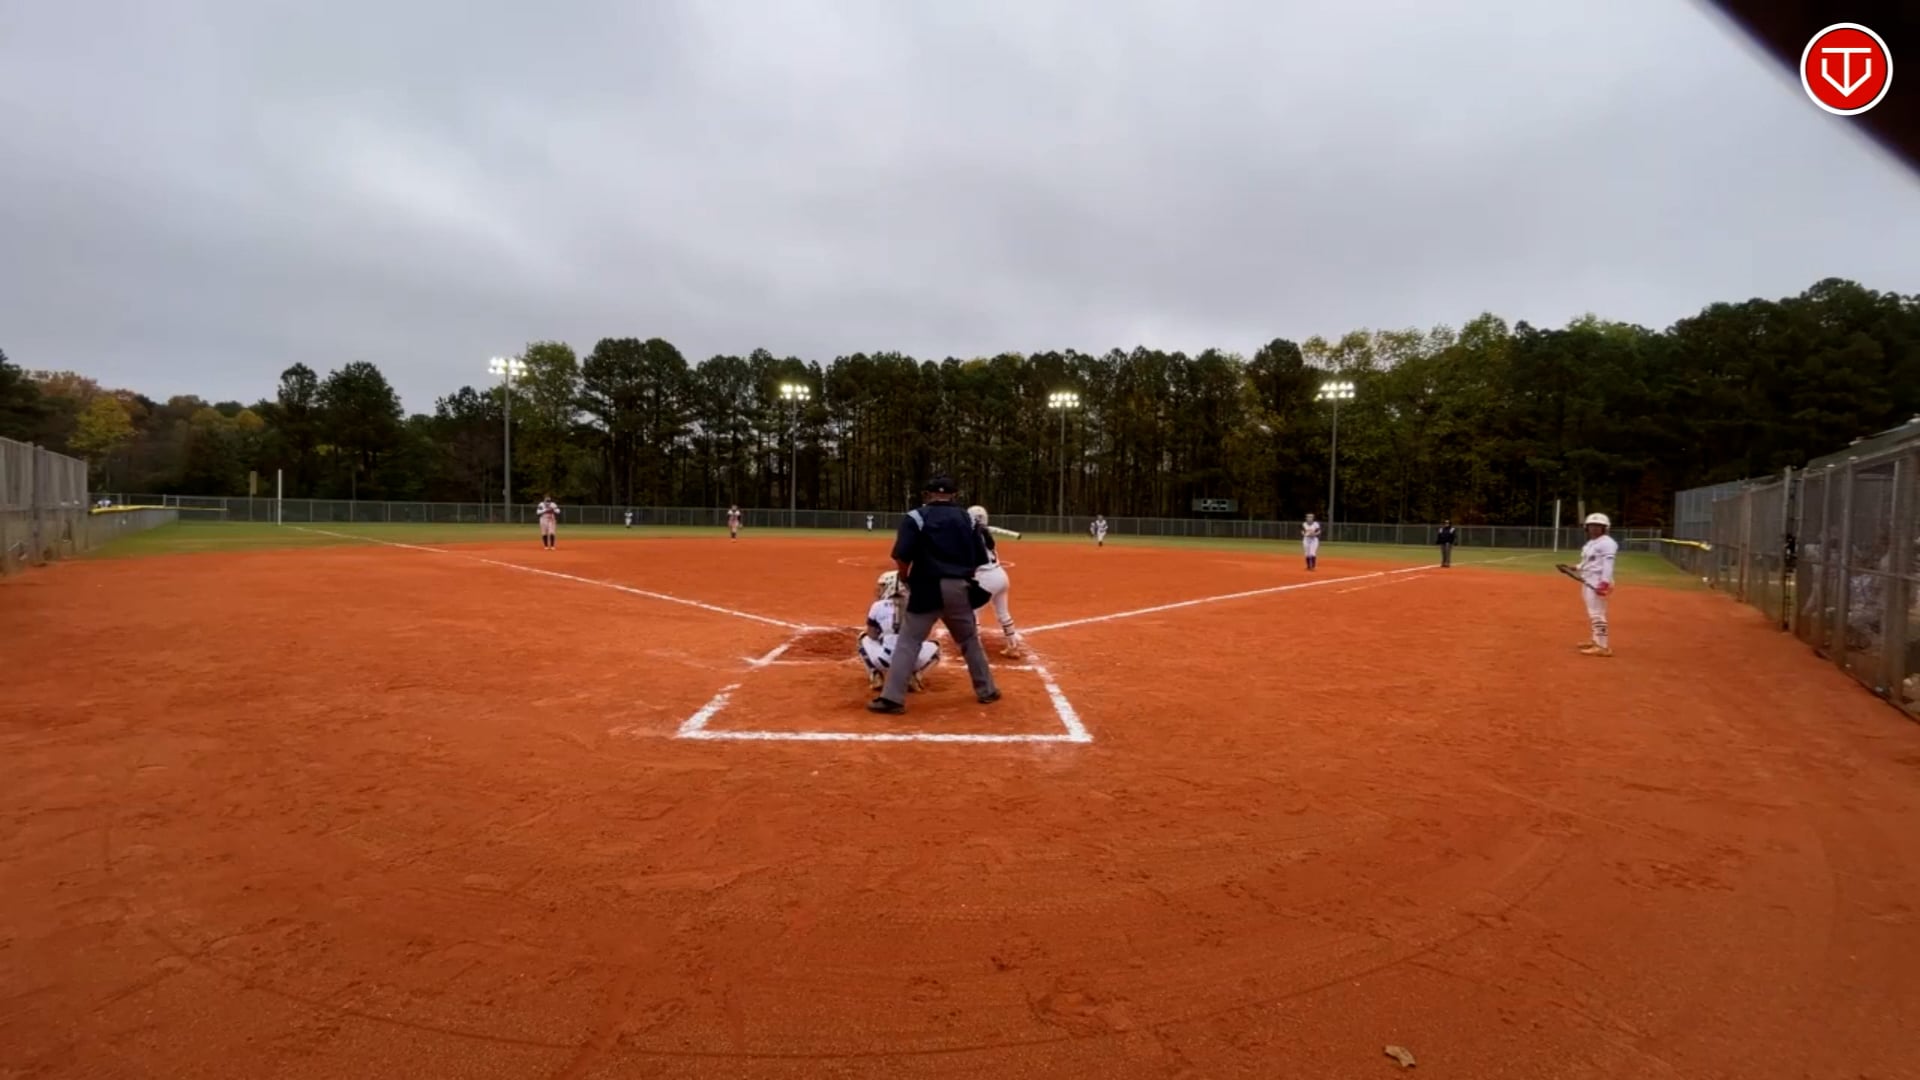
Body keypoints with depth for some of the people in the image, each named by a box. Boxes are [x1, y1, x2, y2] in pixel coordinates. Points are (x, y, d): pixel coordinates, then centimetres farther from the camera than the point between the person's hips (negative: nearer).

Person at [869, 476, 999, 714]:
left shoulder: (916, 517, -3)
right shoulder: (967, 518, 9)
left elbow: (902, 557, -12)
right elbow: (980, 559, 7)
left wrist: (906, 579, 4)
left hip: (927, 588, -3)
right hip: (959, 588, 3)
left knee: (908, 642, 1)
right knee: (970, 640, 19)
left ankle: (892, 698, -4)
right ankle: (987, 690, 27)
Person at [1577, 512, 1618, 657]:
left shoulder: (1607, 543, -12)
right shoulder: (1590, 543, 19)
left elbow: (1608, 563, -22)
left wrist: (1604, 582, -31)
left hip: (1598, 582, -11)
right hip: (1589, 581, 11)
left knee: (1597, 613, -14)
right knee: (1592, 612, 19)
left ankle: (1603, 646, -15)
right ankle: (1596, 640, 31)